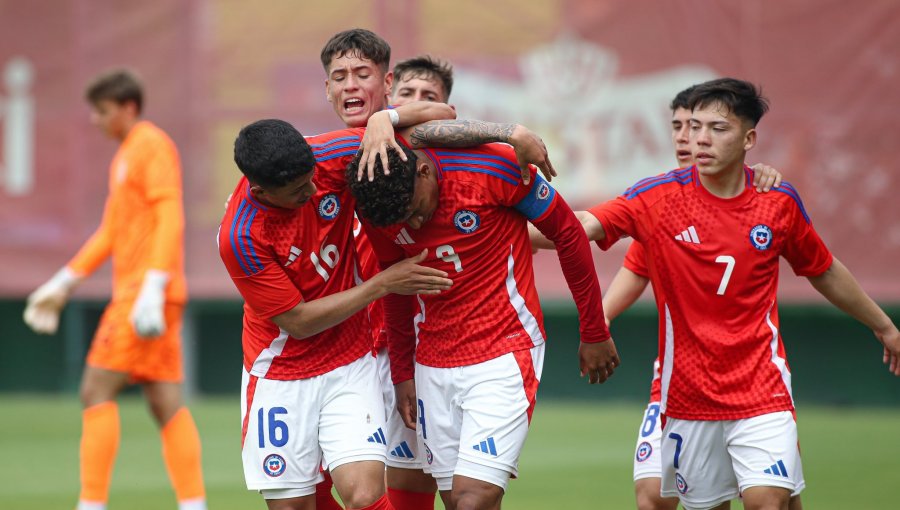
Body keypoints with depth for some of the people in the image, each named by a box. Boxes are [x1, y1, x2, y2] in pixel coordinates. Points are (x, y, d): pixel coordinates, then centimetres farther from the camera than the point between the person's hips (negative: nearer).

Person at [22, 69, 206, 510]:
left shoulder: (153, 146, -7)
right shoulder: (125, 156, 22)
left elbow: (171, 220, -17)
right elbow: (111, 232, 27)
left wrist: (153, 288, -26)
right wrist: (63, 283, 23)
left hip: (146, 294, -9)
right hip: (132, 291, 9)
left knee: (96, 390, -10)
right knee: (166, 403, 4)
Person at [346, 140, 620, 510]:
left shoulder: (494, 169, -18)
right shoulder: (378, 209, -5)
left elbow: (568, 233, -6)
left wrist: (595, 334, 1)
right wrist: (402, 374, 17)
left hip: (505, 352, -5)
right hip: (433, 365, 5)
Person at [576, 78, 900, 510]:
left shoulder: (780, 202, -1)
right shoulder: (660, 196, -7)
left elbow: (824, 271, 16)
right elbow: (579, 228, -18)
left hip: (761, 389, 0)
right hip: (687, 393, 0)